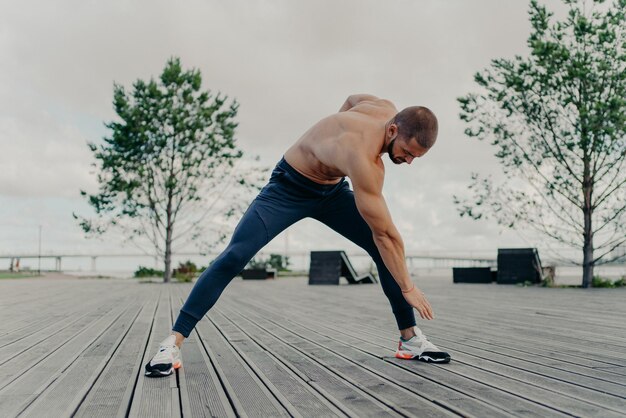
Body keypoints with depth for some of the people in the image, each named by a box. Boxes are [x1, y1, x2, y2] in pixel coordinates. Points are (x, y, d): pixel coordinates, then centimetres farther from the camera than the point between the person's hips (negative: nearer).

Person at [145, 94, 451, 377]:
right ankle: (173, 343, -14)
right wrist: (407, 287, -26)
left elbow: (352, 98, 9)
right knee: (234, 257, -20)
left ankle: (410, 339, 4)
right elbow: (384, 232, -33)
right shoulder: (362, 157, -39)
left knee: (384, 251, -6)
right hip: (289, 189, -7)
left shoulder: (387, 109, -16)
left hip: (332, 190, 8)